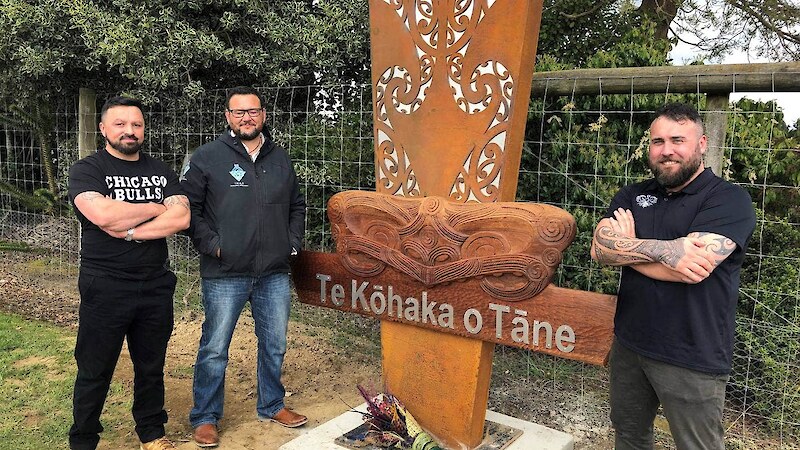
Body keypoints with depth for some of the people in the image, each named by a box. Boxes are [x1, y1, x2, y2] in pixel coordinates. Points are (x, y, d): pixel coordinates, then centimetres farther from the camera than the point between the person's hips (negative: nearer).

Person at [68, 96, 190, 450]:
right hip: (105, 286, -3)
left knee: (151, 367, 15)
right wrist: (157, 207, -9)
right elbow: (104, 216, -21)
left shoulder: (161, 172, 9)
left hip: (156, 285, 4)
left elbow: (181, 218, -6)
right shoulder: (87, 170, -2)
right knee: (95, 371, 8)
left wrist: (130, 231, -16)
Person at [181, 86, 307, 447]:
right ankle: (205, 417, 22)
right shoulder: (207, 157, -3)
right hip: (225, 275, -4)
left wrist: (293, 241, 8)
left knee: (274, 345, 15)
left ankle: (271, 406, 34)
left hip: (275, 274, 5)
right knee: (215, 350, 4)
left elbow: (297, 206, 20)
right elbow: (188, 208, -4)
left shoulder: (280, 159, 11)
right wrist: (211, 245, -11)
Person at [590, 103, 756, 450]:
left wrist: (627, 247, -10)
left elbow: (693, 270, -24)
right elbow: (599, 249, -9)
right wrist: (664, 249, -24)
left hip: (692, 359, -5)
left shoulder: (730, 200, -10)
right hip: (629, 345, 5)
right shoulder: (632, 196, 7)